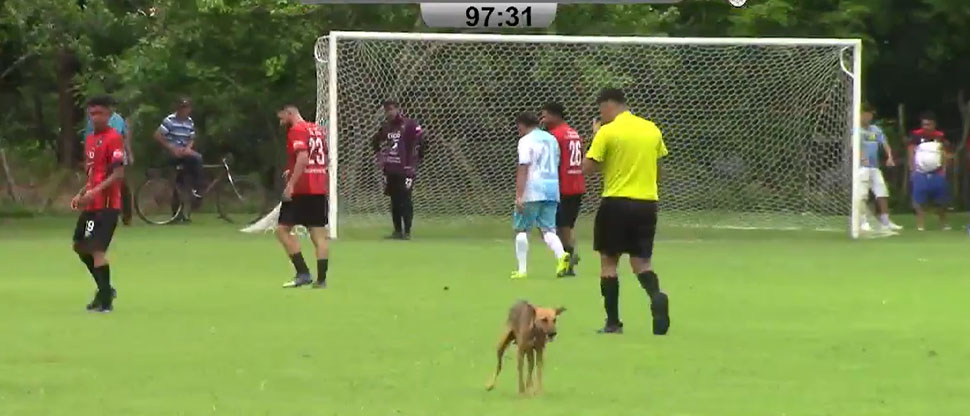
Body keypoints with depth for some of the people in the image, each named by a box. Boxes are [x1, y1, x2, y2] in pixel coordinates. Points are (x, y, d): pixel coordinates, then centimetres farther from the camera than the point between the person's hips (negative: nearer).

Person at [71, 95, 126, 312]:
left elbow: (118, 174, -19)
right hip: (91, 204, 10)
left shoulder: (114, 139, -12)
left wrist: (95, 191, -27)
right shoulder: (90, 139, 15)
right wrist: (81, 195, 12)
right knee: (80, 246, 17)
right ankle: (105, 289, 30)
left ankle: (106, 301, -7)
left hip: (107, 204, -10)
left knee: (97, 249, -13)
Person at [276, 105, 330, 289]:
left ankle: (303, 273, -10)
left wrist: (291, 184, -24)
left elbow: (303, 157, -22)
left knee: (282, 229, -1)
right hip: (320, 189, 8)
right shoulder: (317, 130, 16)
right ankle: (321, 279, 3)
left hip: (300, 190, -8)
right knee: (319, 235, 7)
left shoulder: (296, 130, -8)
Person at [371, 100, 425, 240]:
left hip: (405, 170, -7)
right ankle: (397, 231, 15)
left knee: (405, 200, -8)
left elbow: (422, 143, -12)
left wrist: (416, 160, -10)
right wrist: (379, 154, 17)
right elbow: (375, 141, 29)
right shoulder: (385, 127, 11)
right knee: (394, 201, 9)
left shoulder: (409, 125, -9)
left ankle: (407, 232, -4)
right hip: (389, 170, 7)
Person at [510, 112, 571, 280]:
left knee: (521, 229, 6)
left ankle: (522, 269, 3)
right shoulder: (551, 139, 17)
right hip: (552, 190, 6)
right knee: (548, 229, 4)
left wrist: (519, 195, -18)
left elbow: (523, 169, -14)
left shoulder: (526, 141, -5)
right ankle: (561, 255, -25)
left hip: (532, 191, -6)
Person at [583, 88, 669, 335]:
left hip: (616, 201, -4)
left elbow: (588, 168, -9)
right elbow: (660, 158, 16)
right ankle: (656, 296, -21)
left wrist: (595, 137, 3)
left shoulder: (607, 132, -9)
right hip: (647, 203, 4)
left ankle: (613, 322, 6)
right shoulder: (652, 130, 7)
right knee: (641, 261, 10)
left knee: (608, 261, 8)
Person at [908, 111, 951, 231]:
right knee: (920, 200, -5)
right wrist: (912, 170, -4)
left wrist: (944, 169, 1)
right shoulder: (916, 136, -3)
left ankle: (944, 223, 17)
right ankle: (921, 224, -2)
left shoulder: (940, 136, 4)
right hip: (920, 173, -2)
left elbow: (945, 154, 10)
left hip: (937, 173, 2)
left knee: (941, 201, 4)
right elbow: (911, 153, 1)